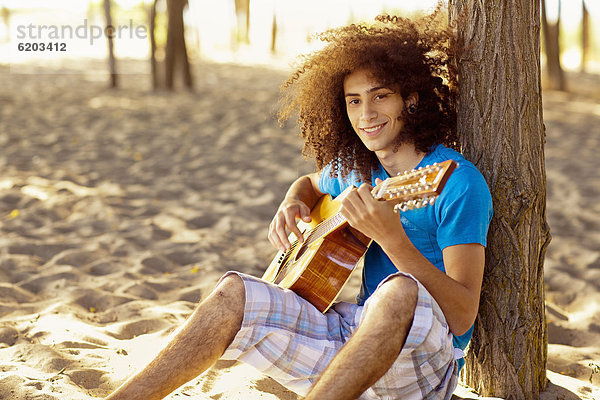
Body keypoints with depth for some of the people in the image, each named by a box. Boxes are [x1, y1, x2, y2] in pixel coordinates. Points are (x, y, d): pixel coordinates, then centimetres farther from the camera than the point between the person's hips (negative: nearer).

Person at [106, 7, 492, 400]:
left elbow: (462, 316, -20)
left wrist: (391, 237, -33)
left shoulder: (457, 181, -13)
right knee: (234, 293, -11)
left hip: (424, 361, -6)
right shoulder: (355, 168, 8)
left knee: (401, 291, -39)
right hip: (348, 336, 6)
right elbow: (310, 183, 33)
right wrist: (292, 204, 8)